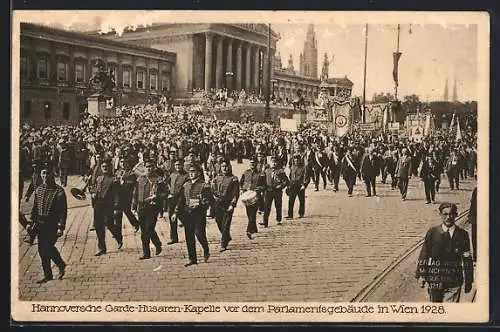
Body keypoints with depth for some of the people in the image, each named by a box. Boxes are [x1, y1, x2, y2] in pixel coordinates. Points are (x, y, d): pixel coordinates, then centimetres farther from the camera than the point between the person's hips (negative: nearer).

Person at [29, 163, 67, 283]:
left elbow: (63, 211, -10)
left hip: (53, 225, -6)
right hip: (41, 224, 6)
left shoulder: (59, 191, -8)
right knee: (42, 249, 7)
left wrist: (61, 227, -16)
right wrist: (32, 222, 11)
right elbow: (35, 208, 17)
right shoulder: (38, 190, 10)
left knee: (47, 247, -11)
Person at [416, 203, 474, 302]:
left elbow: (467, 259, 4)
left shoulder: (462, 234, 1)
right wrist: (421, 275, -2)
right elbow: (424, 255, 3)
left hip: (454, 281, -1)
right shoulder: (432, 233, 0)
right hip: (434, 280, 1)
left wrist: (468, 281, 5)